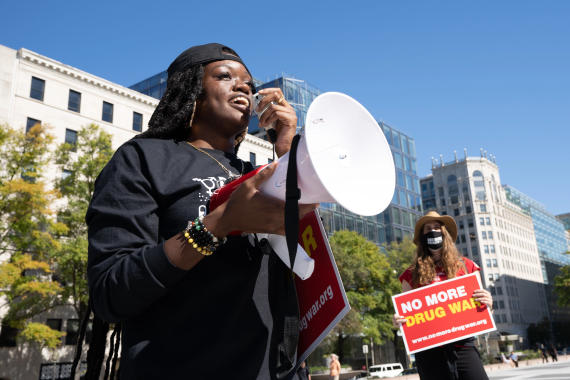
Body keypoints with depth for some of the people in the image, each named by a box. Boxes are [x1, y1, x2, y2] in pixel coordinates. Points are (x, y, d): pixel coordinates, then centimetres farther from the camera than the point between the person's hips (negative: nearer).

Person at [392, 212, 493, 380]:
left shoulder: (466, 266, 11)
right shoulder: (412, 274, 9)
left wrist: (488, 304, -6)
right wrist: (398, 321, -8)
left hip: (462, 346, 0)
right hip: (429, 350, 0)